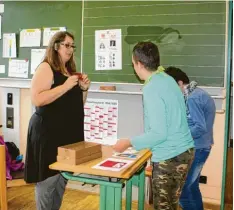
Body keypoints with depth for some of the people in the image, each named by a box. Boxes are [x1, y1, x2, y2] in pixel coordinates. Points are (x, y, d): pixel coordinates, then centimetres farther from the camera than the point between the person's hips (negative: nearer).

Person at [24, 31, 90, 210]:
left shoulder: (70, 70, 15)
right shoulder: (46, 68, -8)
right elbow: (37, 99, -22)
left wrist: (84, 89, 3)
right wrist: (65, 86, -22)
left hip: (68, 132, 8)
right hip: (48, 133, -8)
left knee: (62, 178, 14)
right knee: (47, 180, -1)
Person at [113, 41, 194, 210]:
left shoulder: (151, 89, -20)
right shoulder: (168, 79, 6)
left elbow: (159, 133, -23)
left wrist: (129, 143, -14)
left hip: (168, 157, -9)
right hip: (184, 151, 9)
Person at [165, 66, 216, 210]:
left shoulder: (192, 98, -19)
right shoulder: (198, 93, 11)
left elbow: (200, 128, -24)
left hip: (196, 149, -10)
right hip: (200, 147, 10)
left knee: (183, 191, -4)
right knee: (191, 187, 19)